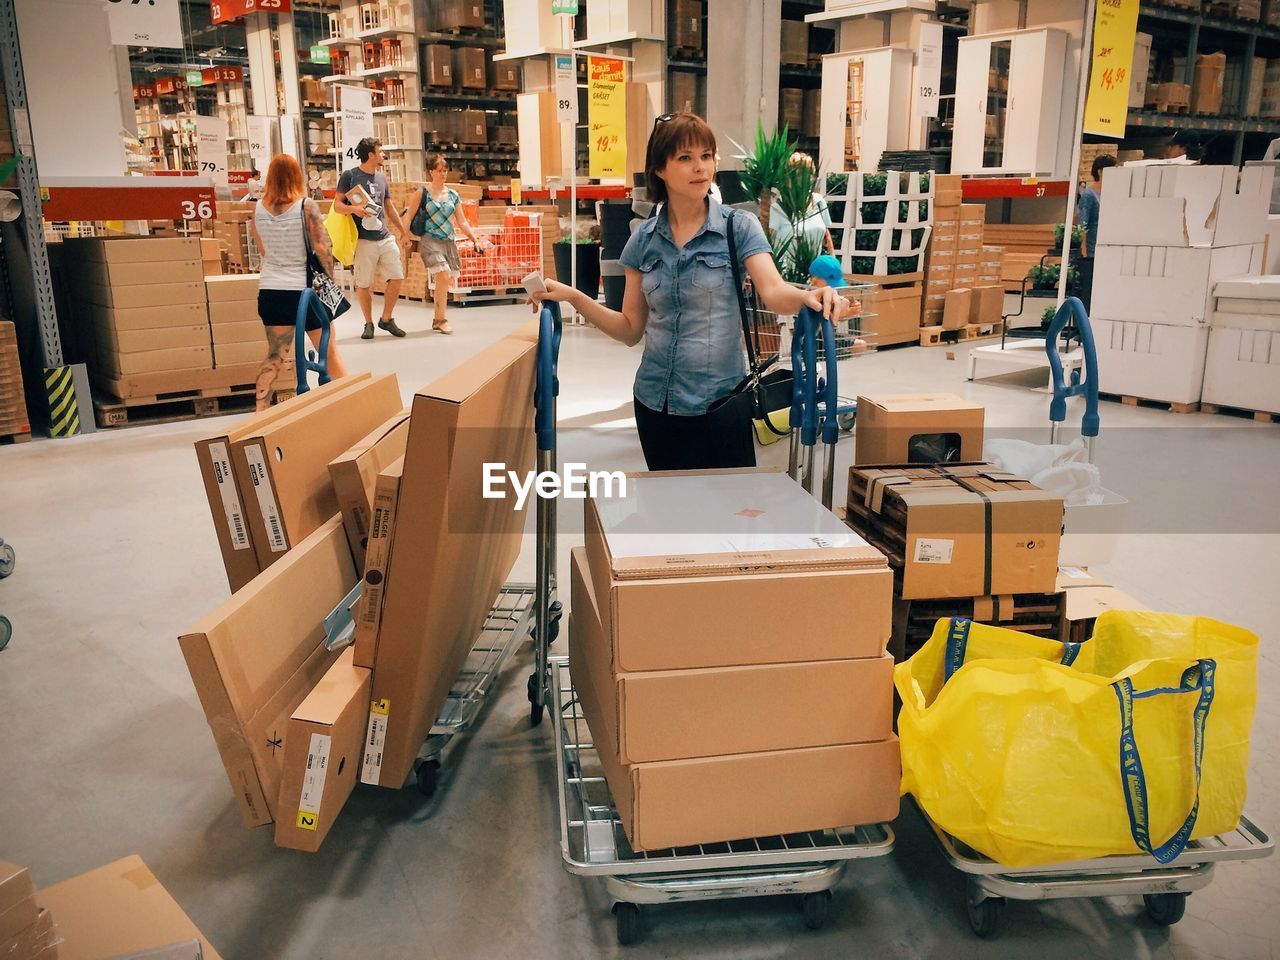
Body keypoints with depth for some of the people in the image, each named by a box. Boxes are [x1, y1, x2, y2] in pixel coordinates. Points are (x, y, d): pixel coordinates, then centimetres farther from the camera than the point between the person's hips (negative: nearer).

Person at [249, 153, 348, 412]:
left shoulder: (258, 208, 1)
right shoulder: (306, 206, -10)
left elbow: (263, 249, 12)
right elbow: (321, 248, -12)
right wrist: (330, 278, -1)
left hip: (270, 290, 4)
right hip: (303, 289, -4)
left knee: (274, 355, 14)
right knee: (329, 352, 9)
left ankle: (261, 411, 11)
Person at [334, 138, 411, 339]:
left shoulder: (381, 177, 16)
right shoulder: (349, 175, -3)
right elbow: (337, 204, -5)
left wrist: (403, 230, 22)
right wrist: (354, 209, -24)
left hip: (385, 238, 6)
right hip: (363, 240, -5)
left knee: (396, 277, 0)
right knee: (363, 284, -1)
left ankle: (387, 319, 15)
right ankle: (368, 324, 15)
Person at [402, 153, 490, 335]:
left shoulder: (453, 195, 12)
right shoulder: (423, 193, -1)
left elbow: (461, 221, 14)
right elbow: (408, 217, -1)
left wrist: (475, 238, 7)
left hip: (449, 242, 5)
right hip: (430, 240, -5)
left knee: (444, 281, 6)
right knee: (443, 277, -19)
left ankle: (437, 319, 19)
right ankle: (441, 319, -10)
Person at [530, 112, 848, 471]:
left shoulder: (739, 227, -5)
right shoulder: (644, 239, 4)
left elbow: (773, 291, -20)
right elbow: (631, 329, 5)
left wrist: (808, 296, -42)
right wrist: (573, 297, -8)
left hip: (718, 401, -3)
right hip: (654, 402, 4)